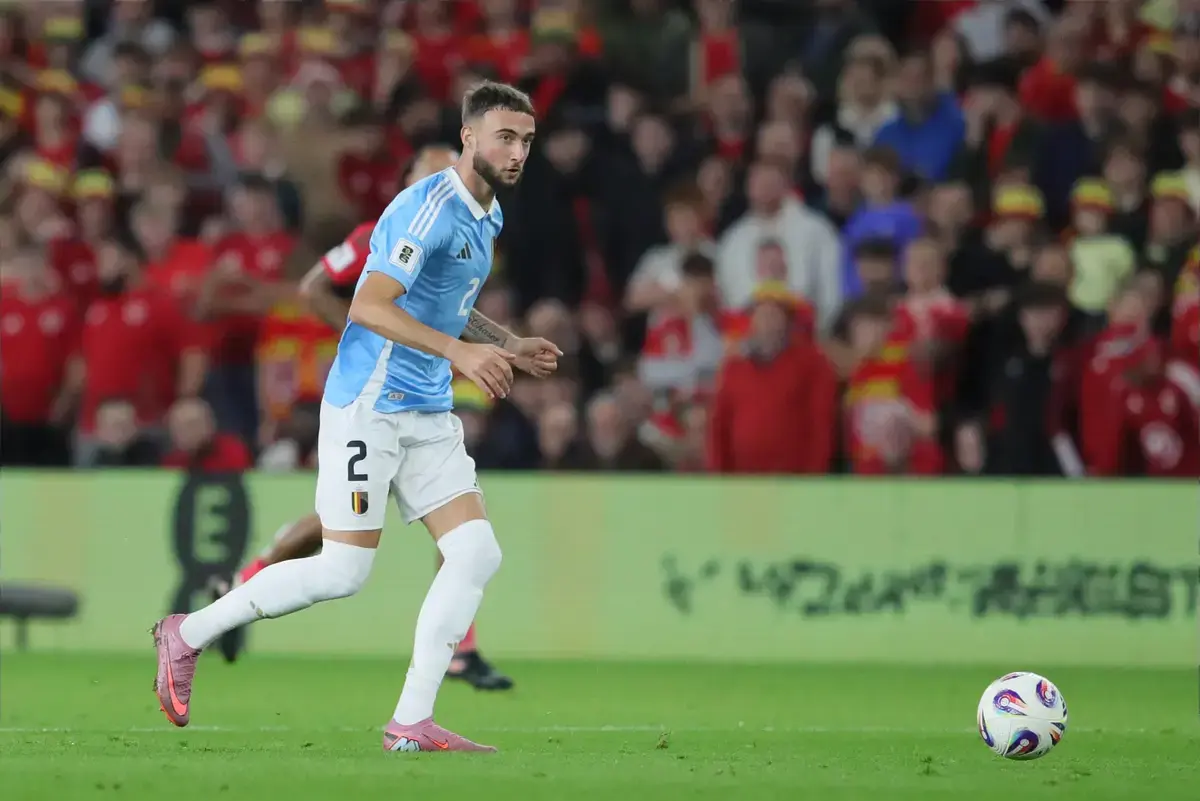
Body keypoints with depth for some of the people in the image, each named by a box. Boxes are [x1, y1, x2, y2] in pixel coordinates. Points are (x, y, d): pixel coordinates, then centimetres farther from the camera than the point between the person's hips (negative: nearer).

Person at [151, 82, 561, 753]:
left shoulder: (486, 218, 14)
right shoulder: (429, 207, -17)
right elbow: (369, 306, -25)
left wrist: (510, 348, 16)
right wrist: (460, 351, -30)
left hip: (429, 414, 9)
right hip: (369, 406, -9)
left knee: (478, 554, -5)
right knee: (345, 571, -8)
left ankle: (412, 724, -2)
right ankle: (187, 636, 10)